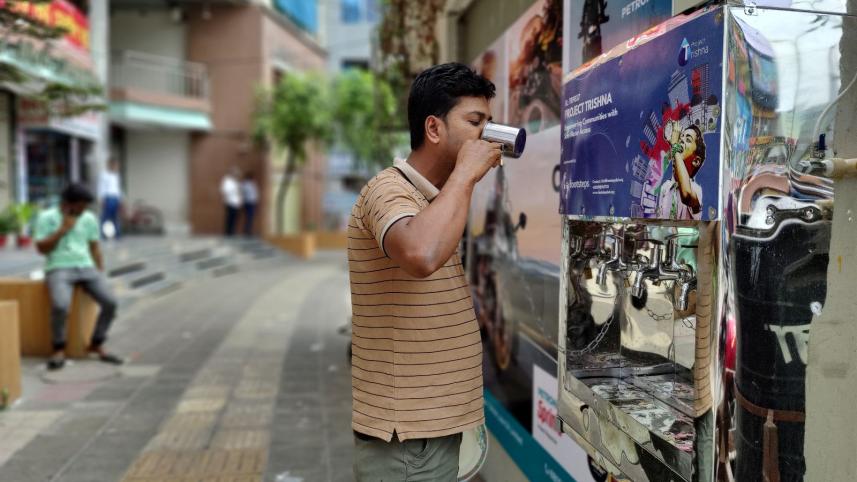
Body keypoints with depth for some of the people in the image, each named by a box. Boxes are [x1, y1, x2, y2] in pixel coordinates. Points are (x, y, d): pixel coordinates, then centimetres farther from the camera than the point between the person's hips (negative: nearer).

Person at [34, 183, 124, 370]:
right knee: (60, 306, -33)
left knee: (110, 302, -20)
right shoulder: (46, 217, 2)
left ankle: (96, 346, -1)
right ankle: (59, 350, -11)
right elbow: (42, 248, -4)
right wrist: (63, 229, -10)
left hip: (86, 268, 4)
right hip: (59, 269, -3)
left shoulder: (90, 218, 12)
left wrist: (101, 275, 6)